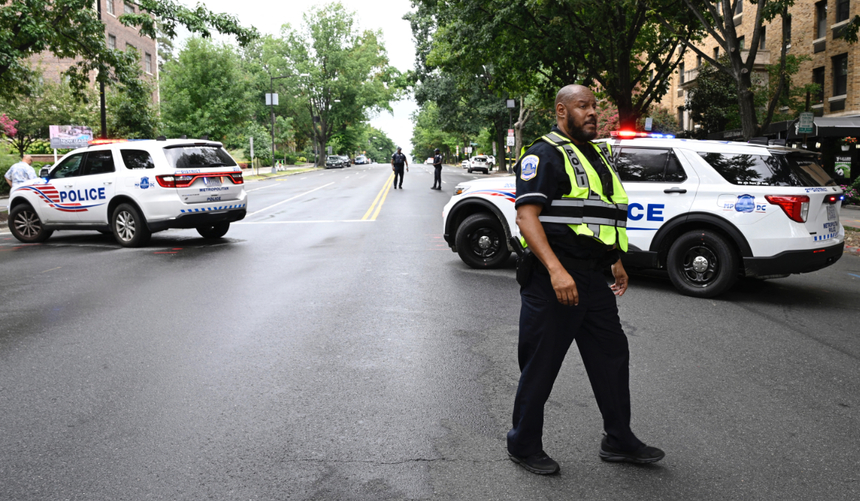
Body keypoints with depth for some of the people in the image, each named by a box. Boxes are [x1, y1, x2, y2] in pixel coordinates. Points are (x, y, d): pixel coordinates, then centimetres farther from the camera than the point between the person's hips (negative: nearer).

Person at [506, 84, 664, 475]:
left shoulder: (598, 156, 20)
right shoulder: (544, 155, -8)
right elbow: (526, 216, -19)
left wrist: (616, 262, 26)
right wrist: (556, 271, -28)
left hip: (594, 279, 9)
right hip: (553, 279, -8)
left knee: (612, 357, 14)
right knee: (540, 366, 1)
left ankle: (619, 441, 29)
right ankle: (524, 446, 18)